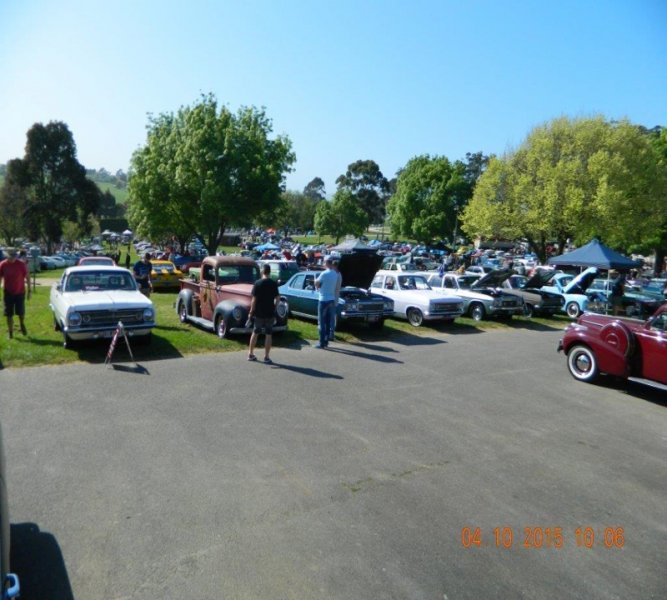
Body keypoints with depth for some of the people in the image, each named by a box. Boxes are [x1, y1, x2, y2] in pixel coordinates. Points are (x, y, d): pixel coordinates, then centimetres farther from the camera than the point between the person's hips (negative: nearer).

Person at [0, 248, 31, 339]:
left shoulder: (21, 264, -9)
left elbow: (27, 277, -2)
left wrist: (29, 291, -4)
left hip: (20, 292, -1)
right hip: (8, 293, 1)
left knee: (21, 312, 4)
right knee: (9, 314, 3)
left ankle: (22, 325, 33)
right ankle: (10, 332, 13)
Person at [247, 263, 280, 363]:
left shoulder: (257, 283, -7)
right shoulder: (274, 284, -4)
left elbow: (254, 299, -8)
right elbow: (277, 298, -2)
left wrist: (251, 312, -2)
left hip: (258, 313, 0)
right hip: (270, 313, 0)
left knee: (255, 333, 15)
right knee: (268, 334, 6)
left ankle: (250, 354, 23)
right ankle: (266, 357, 6)